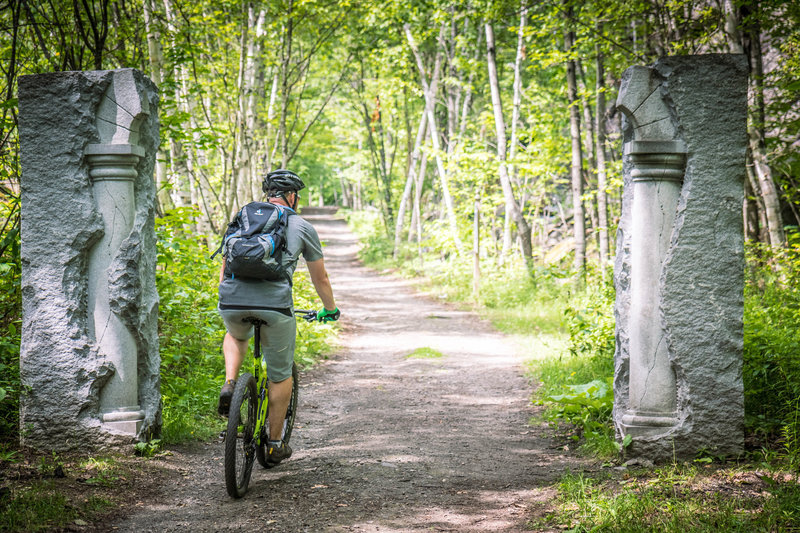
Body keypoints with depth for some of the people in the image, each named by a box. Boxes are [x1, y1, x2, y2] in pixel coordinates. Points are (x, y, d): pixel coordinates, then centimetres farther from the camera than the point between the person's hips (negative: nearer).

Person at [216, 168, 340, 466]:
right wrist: (330, 310, 43)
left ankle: (229, 385, 13)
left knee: (236, 336, 38)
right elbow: (320, 277, 26)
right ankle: (275, 446, 22)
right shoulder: (302, 227, 17)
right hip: (274, 303, -3)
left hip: (232, 301, 3)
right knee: (281, 375, 16)